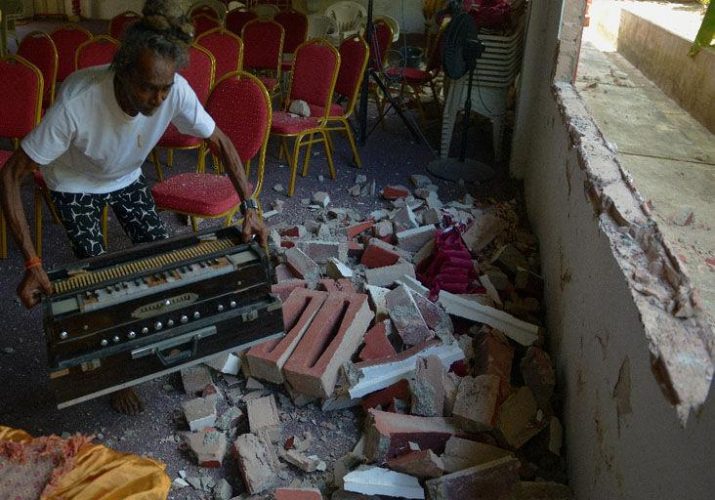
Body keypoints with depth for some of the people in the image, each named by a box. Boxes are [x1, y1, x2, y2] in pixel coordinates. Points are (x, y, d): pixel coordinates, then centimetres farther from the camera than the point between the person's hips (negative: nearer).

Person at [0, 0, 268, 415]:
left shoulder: (175, 90, -32)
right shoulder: (77, 103, -41)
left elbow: (221, 143, -16)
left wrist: (249, 207, -25)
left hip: (128, 179, 4)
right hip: (75, 187, -3)